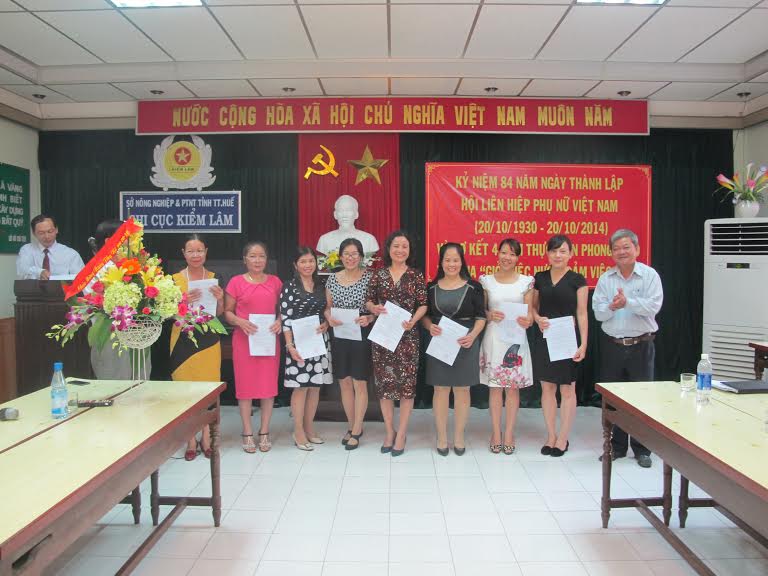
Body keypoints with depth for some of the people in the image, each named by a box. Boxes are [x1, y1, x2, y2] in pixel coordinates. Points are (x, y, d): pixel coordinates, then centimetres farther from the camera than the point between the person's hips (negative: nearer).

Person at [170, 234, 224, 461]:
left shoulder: (214, 278, 5)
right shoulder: (175, 279, -1)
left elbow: (219, 314, 9)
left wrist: (219, 299, -10)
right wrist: (184, 302, -18)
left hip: (209, 338, 2)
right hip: (183, 338, -1)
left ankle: (206, 438, 17)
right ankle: (191, 440, 13)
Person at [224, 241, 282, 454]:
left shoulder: (275, 282, 5)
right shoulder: (236, 282, -1)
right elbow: (227, 312, 2)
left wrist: (279, 322, -8)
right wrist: (240, 321, -16)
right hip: (244, 339, -2)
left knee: (269, 386, 5)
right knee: (245, 386, 4)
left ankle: (264, 432, 19)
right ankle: (247, 433, 17)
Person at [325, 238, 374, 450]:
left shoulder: (369, 277, -4)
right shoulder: (332, 279, 7)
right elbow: (327, 307, 11)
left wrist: (369, 318, -21)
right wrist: (329, 318, -10)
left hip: (362, 336, -4)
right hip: (339, 337, 4)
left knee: (359, 384, 2)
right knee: (344, 383, 12)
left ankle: (356, 431, 15)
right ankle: (352, 426, 28)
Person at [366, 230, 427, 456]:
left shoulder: (416, 275, 3)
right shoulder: (379, 274, 7)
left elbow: (423, 304, 0)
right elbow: (369, 300, 8)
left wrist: (413, 320, -18)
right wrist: (373, 308, -14)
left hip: (407, 336, -1)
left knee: (407, 382, 0)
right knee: (384, 381, 5)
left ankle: (401, 433, 14)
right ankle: (389, 432, 21)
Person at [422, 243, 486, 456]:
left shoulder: (473, 287, 0)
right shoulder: (432, 288, 5)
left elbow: (481, 317, 0)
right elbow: (424, 315, 9)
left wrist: (473, 335, -17)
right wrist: (430, 326, -12)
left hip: (465, 345, -1)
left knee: (462, 390, 7)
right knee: (441, 389, 5)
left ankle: (459, 437, 21)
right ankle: (441, 437, 17)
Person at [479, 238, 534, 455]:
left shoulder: (526, 281, 4)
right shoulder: (486, 280, 3)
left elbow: (530, 313, 4)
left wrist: (527, 321, -17)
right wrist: (490, 315, -14)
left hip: (516, 338, 0)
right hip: (493, 337, 0)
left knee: (513, 387, 5)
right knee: (494, 386, 4)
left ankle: (509, 433, 17)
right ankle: (496, 433, 17)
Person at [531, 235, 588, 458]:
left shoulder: (577, 280, -3)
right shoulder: (540, 278, 6)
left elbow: (581, 313, -4)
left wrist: (583, 343, -10)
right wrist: (538, 319, -7)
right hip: (544, 338, 3)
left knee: (567, 389, 5)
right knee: (547, 387, 9)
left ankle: (563, 438, 17)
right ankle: (551, 435, 21)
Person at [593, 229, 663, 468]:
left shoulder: (650, 275, -3)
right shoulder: (605, 279, 4)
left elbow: (653, 306, -16)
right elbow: (598, 312, -4)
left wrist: (628, 302, -27)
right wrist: (611, 307, -24)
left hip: (641, 345, -2)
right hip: (612, 345, 3)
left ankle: (642, 449, 21)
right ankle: (616, 446, 24)